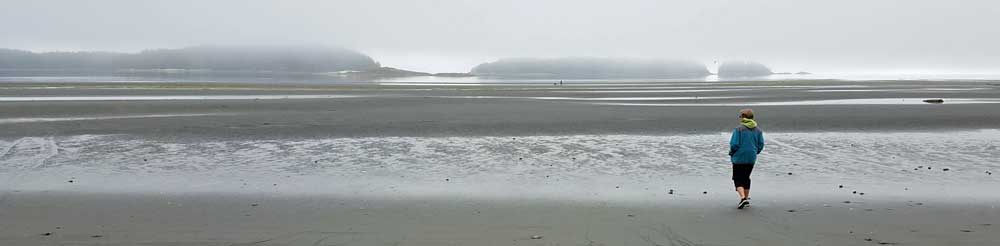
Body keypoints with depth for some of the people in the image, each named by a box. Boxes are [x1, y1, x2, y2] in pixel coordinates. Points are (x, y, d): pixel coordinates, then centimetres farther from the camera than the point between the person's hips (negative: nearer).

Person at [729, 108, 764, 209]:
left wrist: (731, 152, 1)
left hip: (739, 158, -5)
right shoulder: (758, 129, 4)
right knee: (746, 178, 19)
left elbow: (734, 144, -17)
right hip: (751, 159, 5)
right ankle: (746, 198, 23)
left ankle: (743, 198, -16)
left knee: (738, 179, 2)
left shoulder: (739, 129, -13)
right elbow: (761, 145, 5)